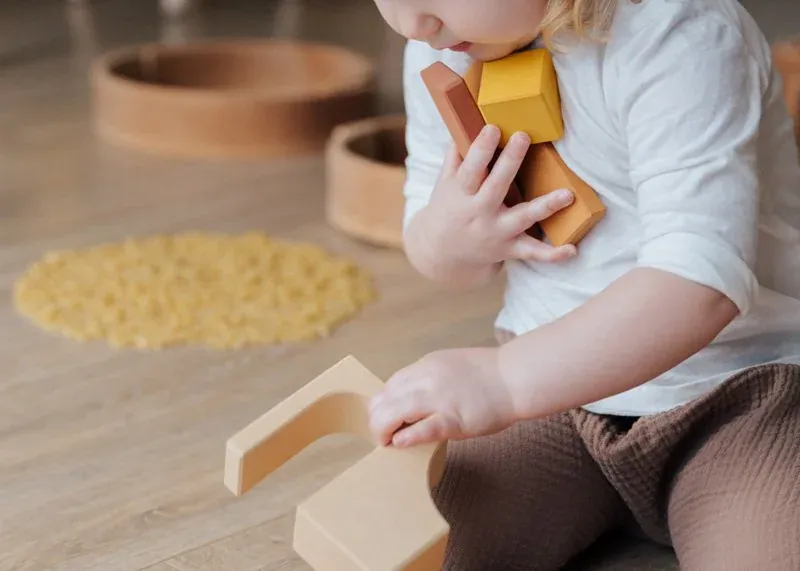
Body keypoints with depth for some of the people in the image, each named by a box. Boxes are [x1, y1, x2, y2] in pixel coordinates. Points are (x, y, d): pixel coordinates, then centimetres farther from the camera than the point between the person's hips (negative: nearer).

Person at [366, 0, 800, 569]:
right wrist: (444, 240, -13)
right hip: (549, 381, 6)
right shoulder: (438, 49, -1)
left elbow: (700, 283, -33)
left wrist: (505, 379, -42)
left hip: (731, 389, -6)